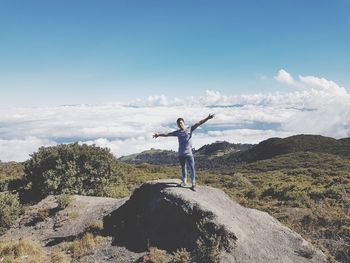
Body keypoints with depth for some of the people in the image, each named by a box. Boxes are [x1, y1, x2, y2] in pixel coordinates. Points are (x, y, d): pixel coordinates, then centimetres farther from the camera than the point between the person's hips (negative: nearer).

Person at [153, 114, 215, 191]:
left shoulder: (190, 129, -1)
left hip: (189, 153, -3)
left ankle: (193, 184, 5)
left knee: (192, 168, -2)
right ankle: (184, 181, 30)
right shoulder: (177, 132, 5)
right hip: (181, 154, 3)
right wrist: (159, 135, 3)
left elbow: (199, 123, -8)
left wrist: (208, 118, -16)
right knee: (183, 168, 16)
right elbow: (167, 134, 9)